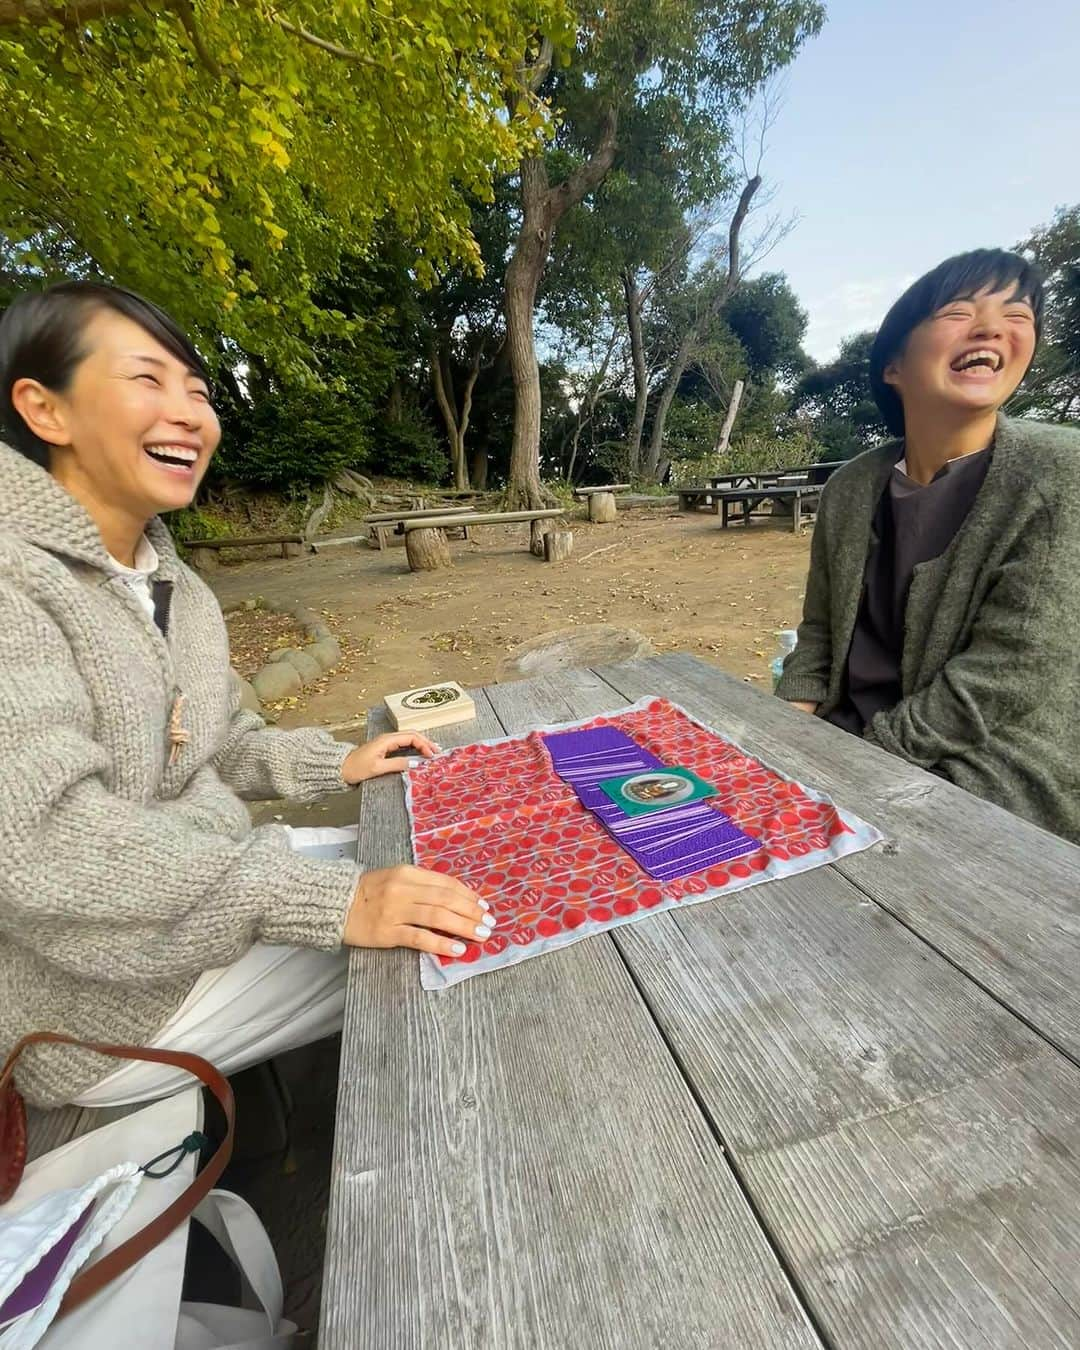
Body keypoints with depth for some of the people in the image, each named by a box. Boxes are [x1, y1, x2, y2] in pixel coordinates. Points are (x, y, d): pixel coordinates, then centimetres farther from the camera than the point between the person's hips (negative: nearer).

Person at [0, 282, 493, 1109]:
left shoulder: (170, 583, 4)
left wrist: (337, 764, -2)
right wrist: (332, 902, -35)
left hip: (211, 887, 7)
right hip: (108, 996, -7)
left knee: (416, 867, 10)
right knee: (441, 947, -5)